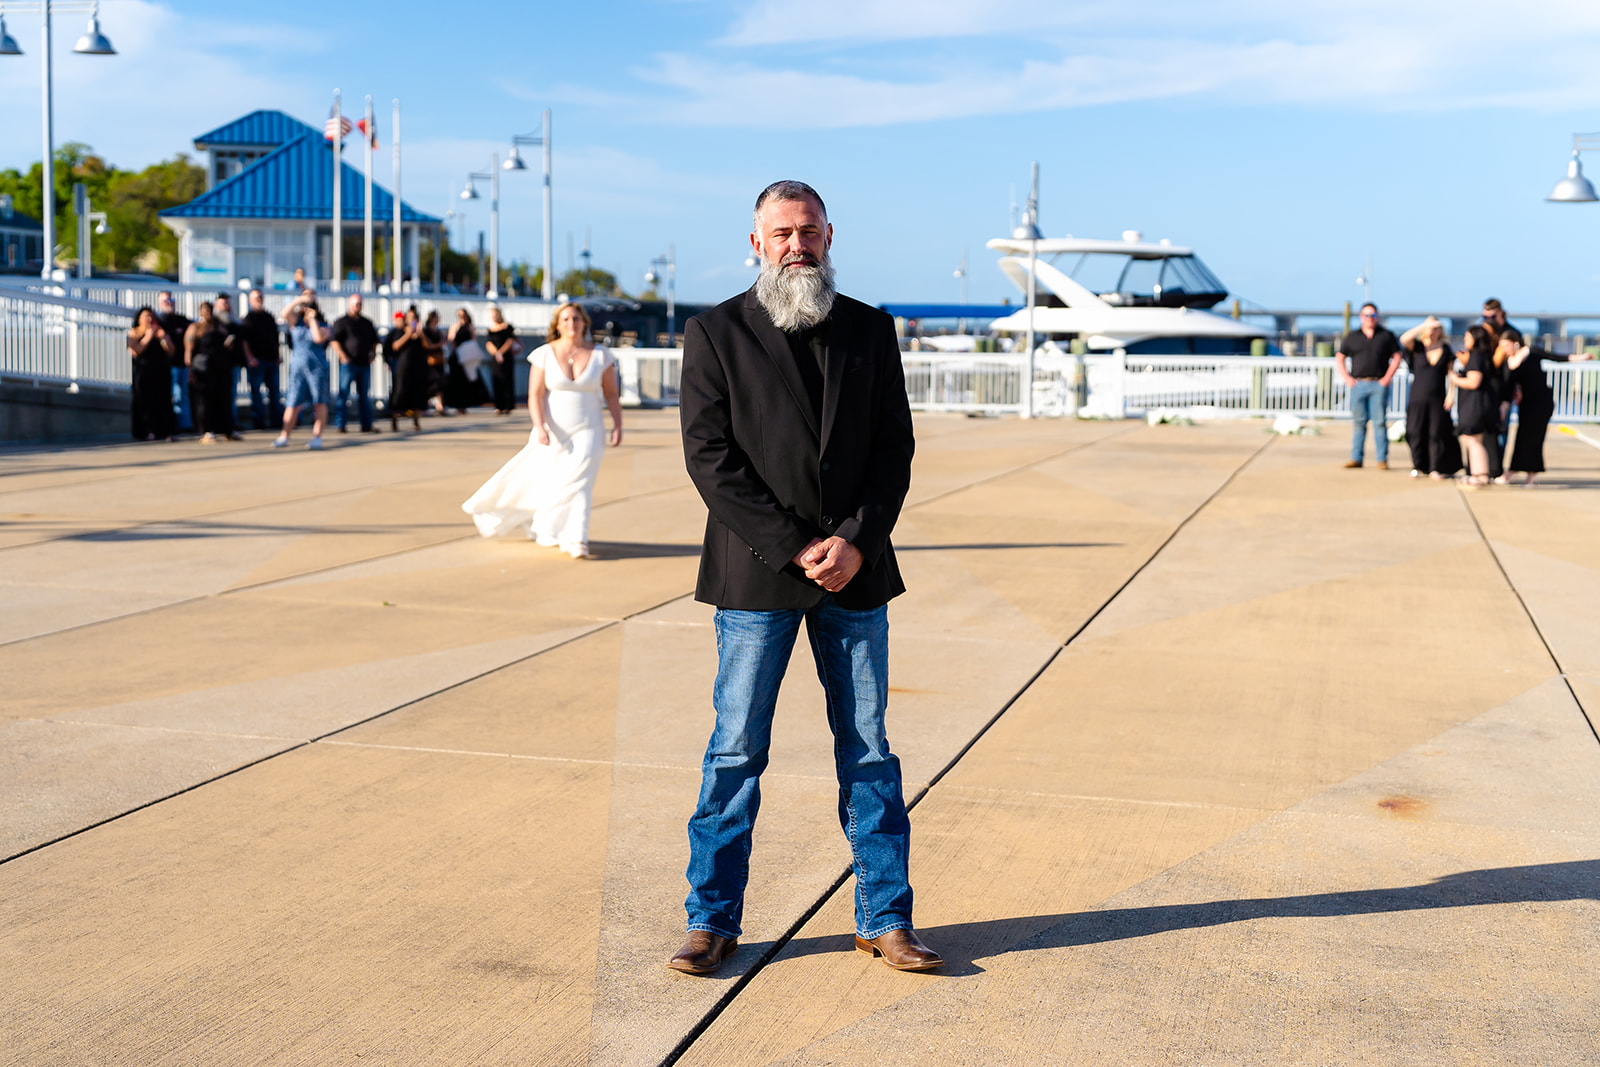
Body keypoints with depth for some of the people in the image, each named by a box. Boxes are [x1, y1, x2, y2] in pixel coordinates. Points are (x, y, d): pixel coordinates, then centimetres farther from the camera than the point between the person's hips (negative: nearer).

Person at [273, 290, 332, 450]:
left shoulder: (323, 327, 4)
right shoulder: (296, 323, 11)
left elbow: (318, 338, -16)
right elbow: (285, 313, -5)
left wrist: (312, 319, -6)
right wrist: (300, 299, -7)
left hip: (317, 367, -2)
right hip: (297, 367, 2)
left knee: (319, 403, -4)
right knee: (293, 403, -1)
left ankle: (317, 436, -4)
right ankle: (284, 437, -1)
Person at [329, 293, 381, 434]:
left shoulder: (367, 322, 17)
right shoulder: (341, 322, -1)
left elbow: (374, 340, 26)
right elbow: (334, 341, -9)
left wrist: (373, 353, 9)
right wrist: (343, 356, -17)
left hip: (364, 364, 6)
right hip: (348, 363, -6)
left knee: (364, 395, 9)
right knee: (343, 394, -4)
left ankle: (367, 425, 13)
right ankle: (340, 425, -2)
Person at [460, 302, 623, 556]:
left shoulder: (600, 354, -1)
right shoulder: (544, 354, -4)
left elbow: (612, 393, 6)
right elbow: (535, 395, -7)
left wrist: (617, 425, -1)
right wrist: (539, 427, -18)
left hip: (586, 432, 0)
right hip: (552, 432, 1)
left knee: (579, 483, -15)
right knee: (546, 483, 8)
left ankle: (576, 540, -17)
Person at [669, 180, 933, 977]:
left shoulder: (870, 331, 9)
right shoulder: (715, 333, 0)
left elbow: (895, 448, 6)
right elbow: (709, 457, -6)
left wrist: (856, 542, -9)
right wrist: (794, 548, -13)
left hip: (856, 572, 3)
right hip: (755, 577, -2)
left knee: (868, 749, 7)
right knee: (735, 750, 3)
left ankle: (885, 918, 16)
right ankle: (713, 919, 14)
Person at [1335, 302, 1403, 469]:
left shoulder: (1386, 336, 8)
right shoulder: (1352, 337, 12)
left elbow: (1396, 357, 9)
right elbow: (1339, 358, 15)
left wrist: (1387, 377, -2)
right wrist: (1346, 377, 3)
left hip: (1379, 385, -1)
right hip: (1358, 384, 1)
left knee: (1380, 422, -4)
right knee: (1359, 421, 2)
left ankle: (1382, 459, -2)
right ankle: (1356, 458, 6)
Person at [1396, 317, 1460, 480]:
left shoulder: (1445, 349, 8)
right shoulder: (1417, 347, 3)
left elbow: (1451, 374, 9)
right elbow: (1404, 339, -17)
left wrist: (1450, 394, -1)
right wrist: (1424, 326, -20)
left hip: (1438, 399, 0)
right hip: (1418, 398, 0)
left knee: (1436, 433, -4)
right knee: (1416, 433, -2)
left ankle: (1436, 468, 3)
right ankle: (1418, 467, 9)